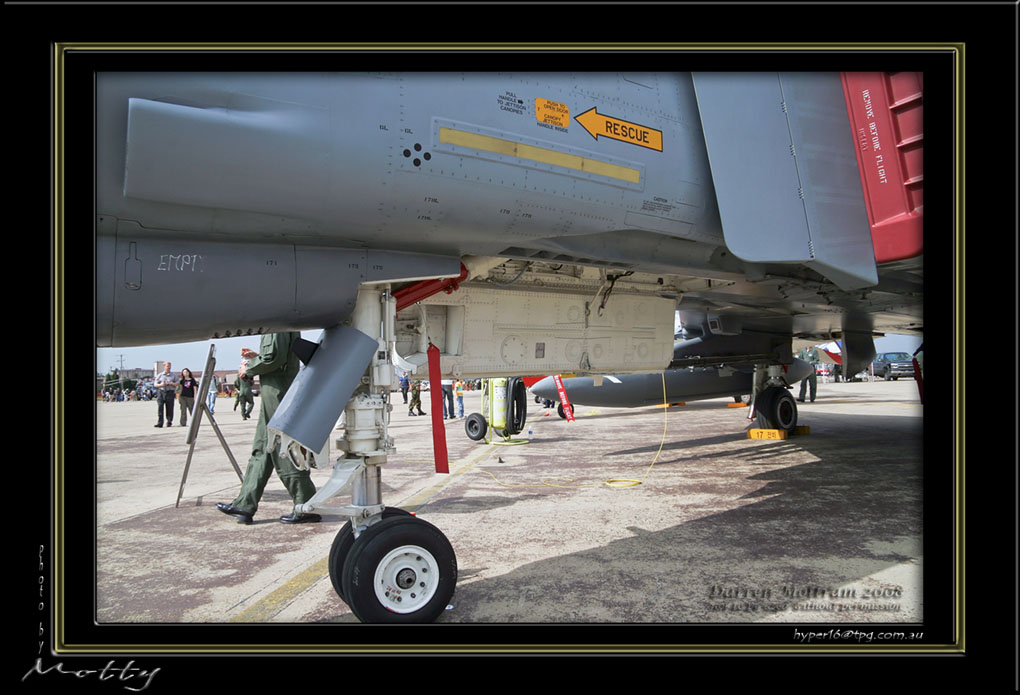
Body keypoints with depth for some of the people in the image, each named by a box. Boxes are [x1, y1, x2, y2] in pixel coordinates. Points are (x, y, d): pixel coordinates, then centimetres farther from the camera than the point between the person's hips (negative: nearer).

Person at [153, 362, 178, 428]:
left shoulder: (173, 375, 10)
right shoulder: (159, 375, 13)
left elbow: (177, 383, 4)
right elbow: (155, 384, 11)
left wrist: (170, 383, -12)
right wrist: (161, 385, -9)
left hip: (170, 393, 0)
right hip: (161, 392, 1)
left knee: (169, 408, -1)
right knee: (160, 407, -9)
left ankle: (169, 422, 9)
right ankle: (160, 423, -10)